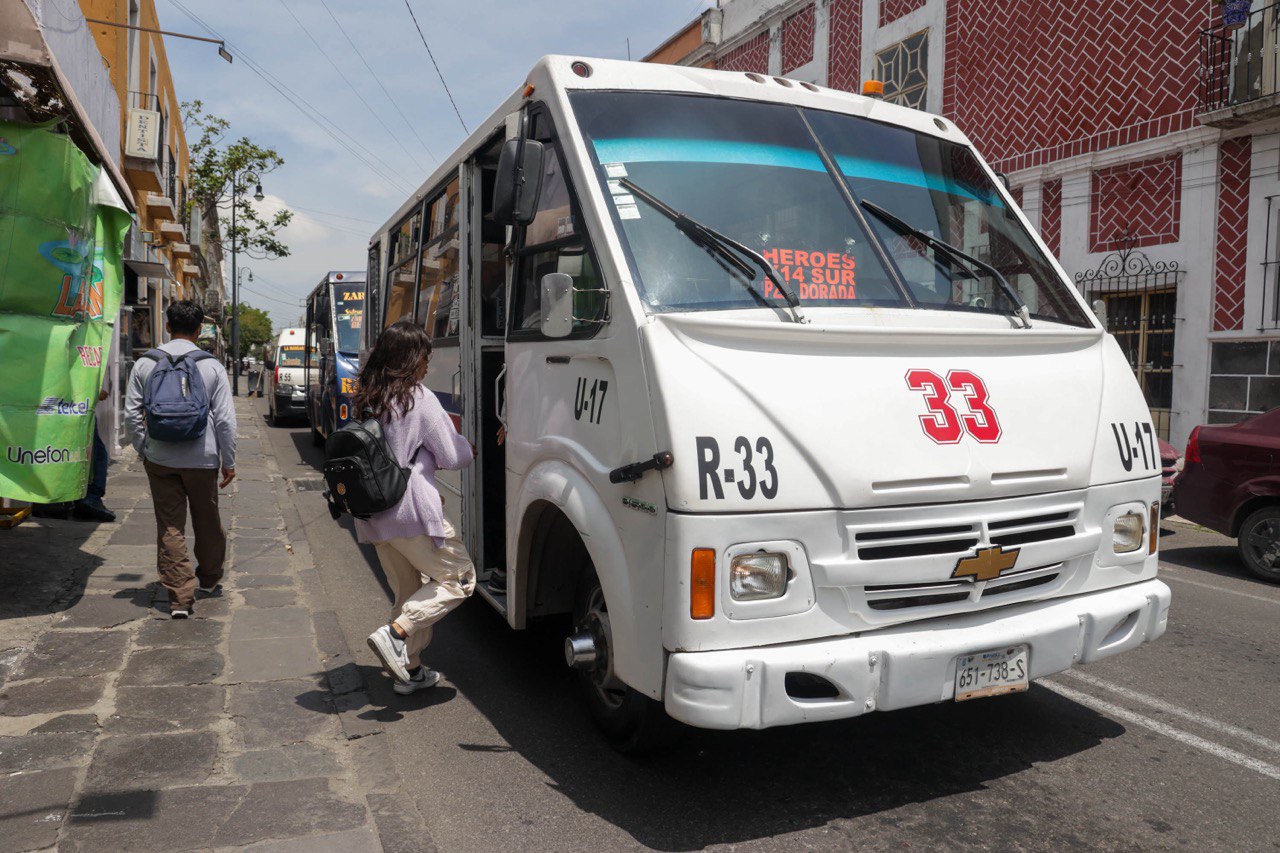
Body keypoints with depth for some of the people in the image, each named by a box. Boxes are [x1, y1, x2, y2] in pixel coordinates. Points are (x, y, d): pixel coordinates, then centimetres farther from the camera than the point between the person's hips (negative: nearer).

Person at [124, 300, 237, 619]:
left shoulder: (145, 364, 0)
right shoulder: (212, 365, -5)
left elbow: (132, 414, 2)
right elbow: (225, 419, -5)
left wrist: (143, 449, 15)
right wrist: (229, 461, 3)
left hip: (159, 459, 1)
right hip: (201, 459, -1)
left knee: (170, 527, 5)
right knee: (207, 522, 16)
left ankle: (180, 597, 3)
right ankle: (209, 581, 34)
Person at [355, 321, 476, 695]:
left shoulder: (364, 401, 11)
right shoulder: (419, 398, -10)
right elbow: (454, 456, -7)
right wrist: (469, 449, 14)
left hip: (374, 516, 8)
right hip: (413, 512, -8)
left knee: (410, 593, 20)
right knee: (459, 578, 4)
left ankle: (409, 671, 24)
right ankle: (395, 633, -10)